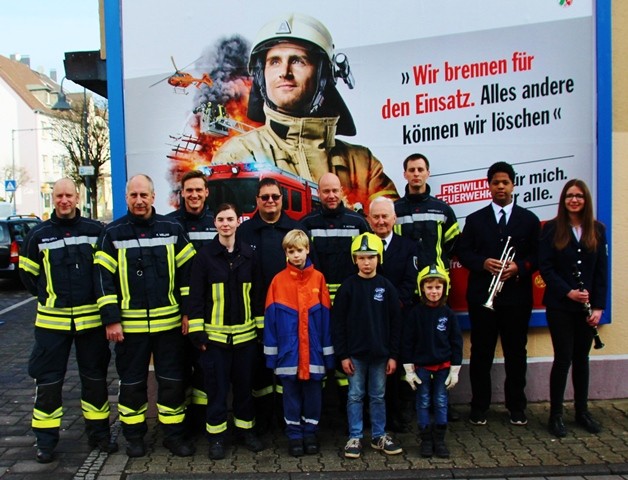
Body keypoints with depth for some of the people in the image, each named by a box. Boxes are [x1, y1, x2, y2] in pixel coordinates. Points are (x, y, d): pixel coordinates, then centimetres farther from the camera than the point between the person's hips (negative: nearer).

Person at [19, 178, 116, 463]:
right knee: (48, 380, 5)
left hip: (91, 319, 0)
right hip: (52, 321, 0)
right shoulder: (39, 235, 1)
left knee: (95, 378, 10)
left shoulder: (96, 231, -2)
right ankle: (45, 440, 20)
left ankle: (99, 434, 24)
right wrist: (47, 297, 6)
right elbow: (27, 273, 12)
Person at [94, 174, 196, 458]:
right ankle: (134, 435, 28)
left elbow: (187, 272, 4)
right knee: (131, 381, 11)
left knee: (172, 380, 8)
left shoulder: (172, 229, 2)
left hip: (169, 322, 1)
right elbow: (104, 278, -2)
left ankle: (173, 434, 22)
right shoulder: (112, 233, 1)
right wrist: (111, 320, -7)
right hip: (129, 324, 0)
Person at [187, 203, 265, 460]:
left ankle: (245, 429, 28)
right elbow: (196, 296, -4)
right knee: (216, 387, 4)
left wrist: (261, 327, 5)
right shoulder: (205, 255, -3)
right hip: (215, 334, -2)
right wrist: (197, 332, -8)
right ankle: (216, 435, 18)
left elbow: (258, 294, 8)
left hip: (245, 334, 2)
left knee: (245, 384, 12)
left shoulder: (249, 254, 4)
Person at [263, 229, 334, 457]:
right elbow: (270, 318, 0)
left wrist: (328, 352, 0)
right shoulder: (278, 280, -1)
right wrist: (271, 353, -2)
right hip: (288, 352, 0)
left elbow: (325, 317, 1)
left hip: (313, 351, 0)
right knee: (291, 395, 10)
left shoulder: (318, 278, -2)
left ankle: (310, 433, 27)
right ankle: (294, 436, 23)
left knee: (313, 394, 11)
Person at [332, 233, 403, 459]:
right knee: (355, 396, 7)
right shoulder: (348, 286, -5)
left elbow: (395, 322, 2)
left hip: (380, 353, 1)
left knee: (378, 396, 12)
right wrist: (343, 355, -7)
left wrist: (393, 355, -1)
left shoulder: (386, 287, -1)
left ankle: (379, 436, 25)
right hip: (355, 353, -1)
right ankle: (355, 437, 18)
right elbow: (338, 322, -4)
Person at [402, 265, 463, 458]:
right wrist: (409, 369, -5)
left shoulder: (448, 314, -2)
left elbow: (456, 342, 2)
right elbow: (407, 342, -4)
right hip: (421, 366, -1)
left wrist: (455, 370, -1)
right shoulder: (415, 313, -6)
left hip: (443, 366, 1)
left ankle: (439, 440, 18)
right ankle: (426, 440, 17)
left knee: (441, 402, 7)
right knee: (423, 402, 7)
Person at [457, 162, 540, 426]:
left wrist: (518, 267, -15)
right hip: (482, 296, 0)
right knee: (481, 353, 6)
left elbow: (537, 256, 3)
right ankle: (479, 406, 17)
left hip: (517, 296, 0)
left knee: (516, 352, 8)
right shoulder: (475, 219, 7)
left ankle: (516, 406, 23)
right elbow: (463, 253, 2)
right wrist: (484, 263, -15)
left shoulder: (529, 219, 8)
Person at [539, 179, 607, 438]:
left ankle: (582, 411, 27)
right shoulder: (552, 228, -4)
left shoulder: (597, 229, 4)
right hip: (560, 305, -3)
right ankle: (555, 414, 11)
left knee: (581, 358, 13)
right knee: (563, 358, -2)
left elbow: (602, 270, 3)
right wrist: (568, 292, -18)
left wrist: (598, 306, -3)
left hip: (586, 307, 3)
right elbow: (545, 267, -7)